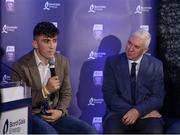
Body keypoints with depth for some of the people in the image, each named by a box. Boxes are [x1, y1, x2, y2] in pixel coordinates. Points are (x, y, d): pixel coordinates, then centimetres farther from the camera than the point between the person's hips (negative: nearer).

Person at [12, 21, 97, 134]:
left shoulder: (63, 62, 3)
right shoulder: (21, 66, -12)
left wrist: (60, 111, -8)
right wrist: (46, 90, -21)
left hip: (54, 114, 5)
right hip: (30, 116, -5)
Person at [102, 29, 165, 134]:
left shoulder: (155, 65, 5)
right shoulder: (112, 62, 2)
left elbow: (158, 97, 0)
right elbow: (109, 94, -4)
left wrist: (138, 111, -17)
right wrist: (129, 111, -16)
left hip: (146, 114, 1)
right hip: (119, 112, -1)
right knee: (112, 131, -33)